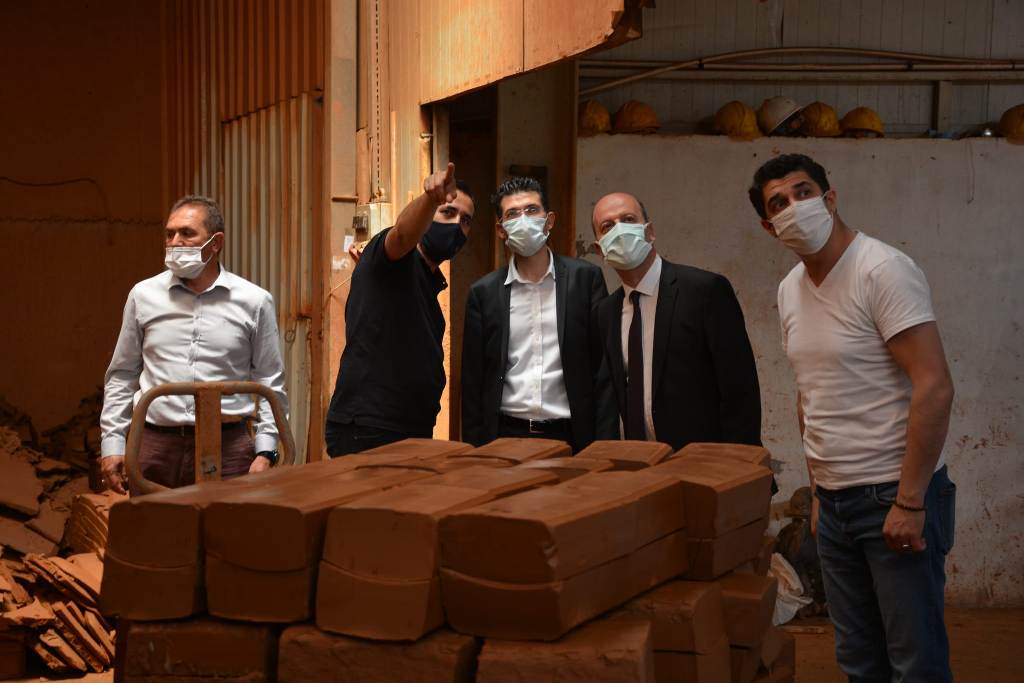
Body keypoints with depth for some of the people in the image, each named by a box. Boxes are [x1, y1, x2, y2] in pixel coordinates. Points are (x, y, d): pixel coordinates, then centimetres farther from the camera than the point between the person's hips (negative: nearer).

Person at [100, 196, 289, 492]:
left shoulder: (254, 301, 4)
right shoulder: (143, 295, 9)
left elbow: (271, 384, 7)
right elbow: (122, 376, 15)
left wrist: (265, 452, -1)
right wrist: (112, 444, 8)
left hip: (228, 446, -1)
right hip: (154, 444, 1)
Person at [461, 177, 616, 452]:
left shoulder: (585, 277, 2)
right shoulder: (484, 292, 6)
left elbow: (604, 368, 0)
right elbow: (473, 381, 8)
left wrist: (606, 443, -6)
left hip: (569, 436, -1)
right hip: (506, 436, 1)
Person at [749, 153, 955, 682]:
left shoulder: (883, 271, -14)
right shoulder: (790, 290, 9)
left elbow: (934, 388, -20)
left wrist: (909, 502, -20)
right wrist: (818, 490, 17)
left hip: (894, 497, -7)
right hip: (834, 501, 7)